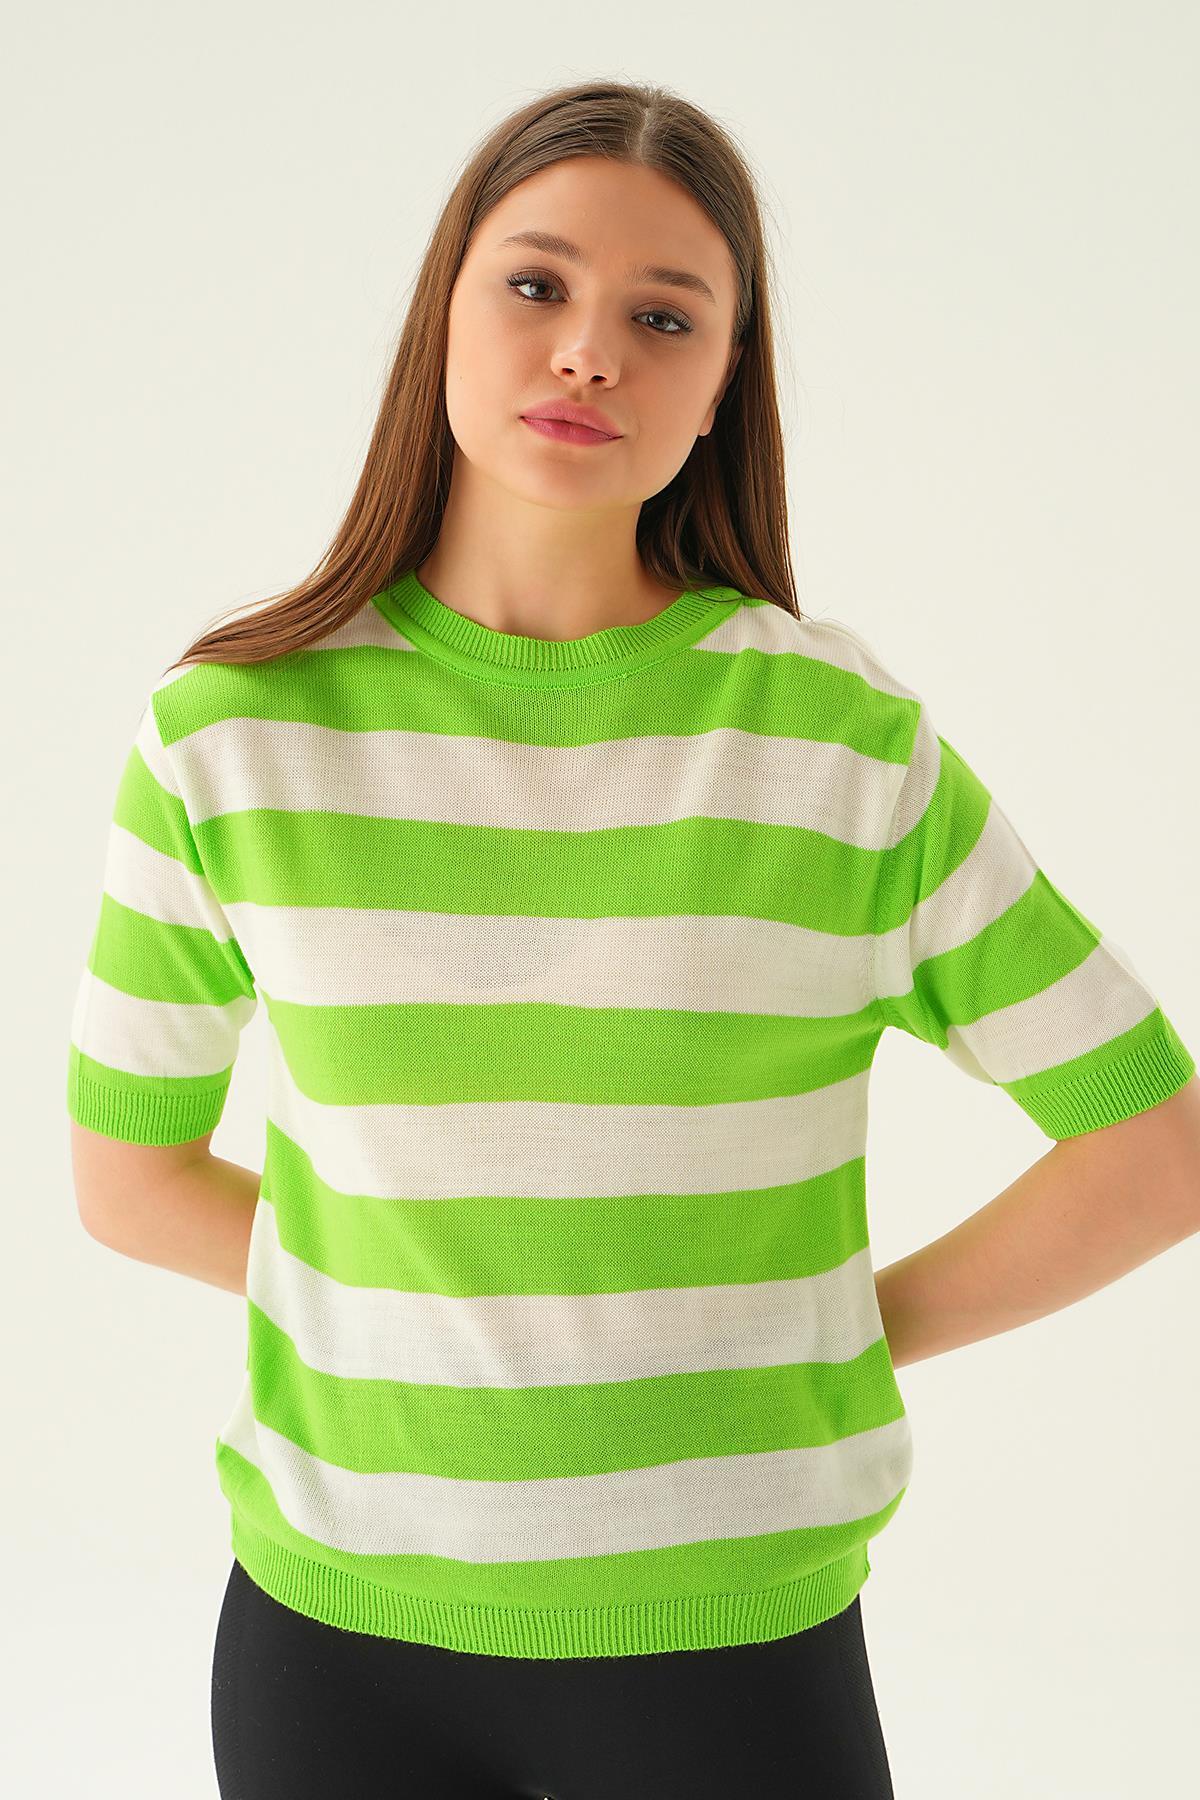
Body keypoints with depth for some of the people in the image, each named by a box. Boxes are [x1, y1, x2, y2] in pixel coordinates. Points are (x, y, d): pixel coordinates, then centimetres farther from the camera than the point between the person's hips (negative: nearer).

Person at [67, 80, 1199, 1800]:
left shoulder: (852, 740, -8)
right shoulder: (232, 724, -5)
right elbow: (130, 1172, 5)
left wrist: (871, 1329, 0)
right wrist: (442, 1311, -1)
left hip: (734, 1623, -1)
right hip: (333, 1612, 1)